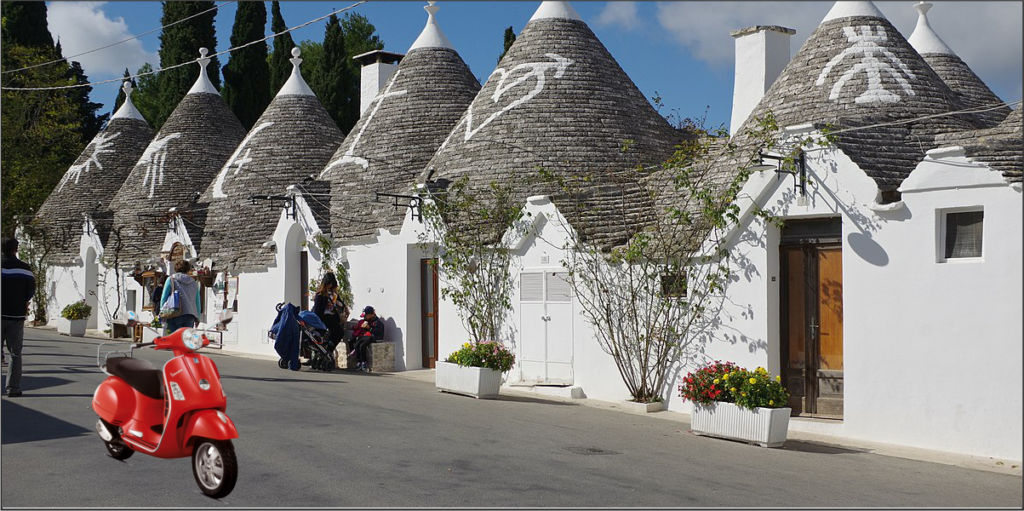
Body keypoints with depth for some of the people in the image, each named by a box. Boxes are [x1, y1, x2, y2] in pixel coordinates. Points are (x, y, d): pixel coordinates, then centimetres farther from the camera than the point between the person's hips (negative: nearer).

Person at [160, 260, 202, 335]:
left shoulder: (171, 280, 4)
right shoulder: (194, 283, 14)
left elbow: (164, 298, 1)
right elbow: (197, 302, 16)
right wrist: (197, 317, 25)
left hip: (175, 316, -3)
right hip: (190, 317, 3)